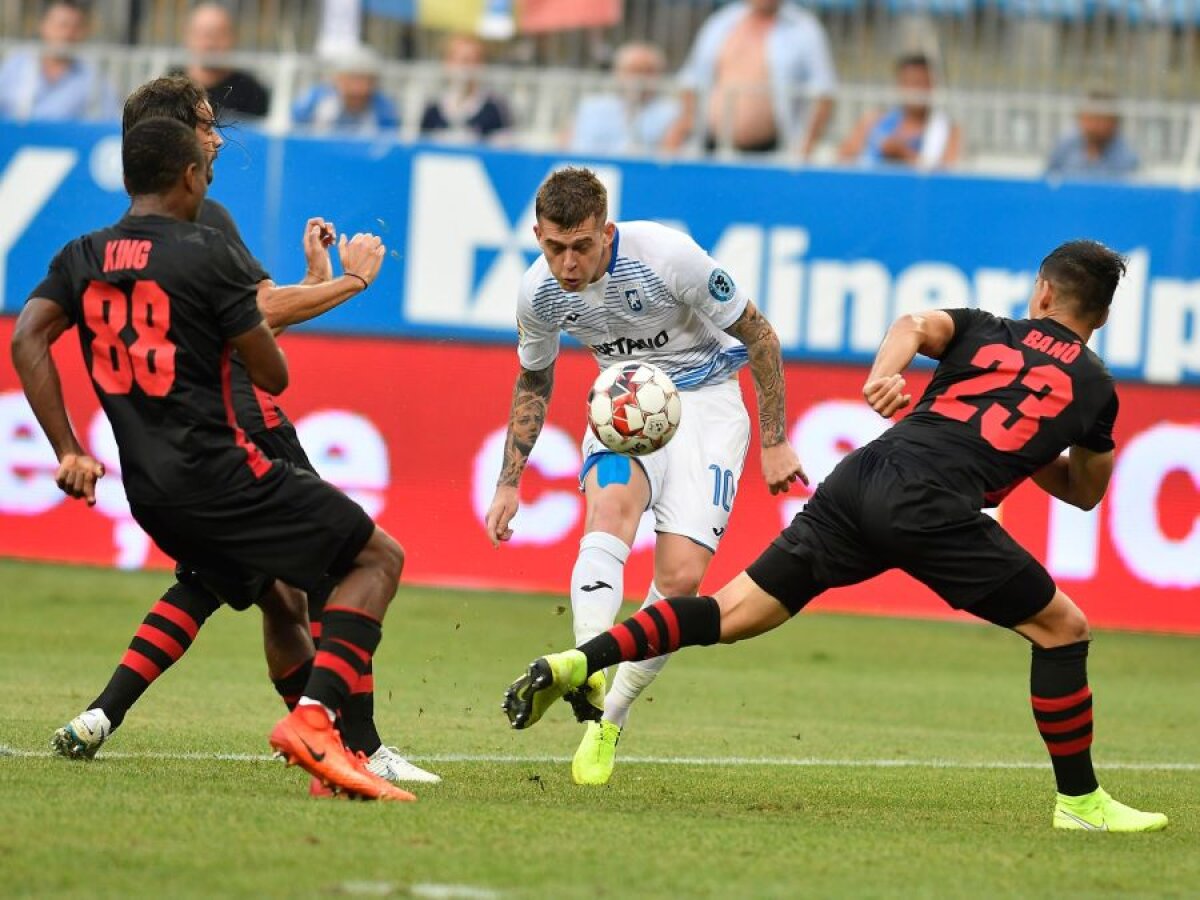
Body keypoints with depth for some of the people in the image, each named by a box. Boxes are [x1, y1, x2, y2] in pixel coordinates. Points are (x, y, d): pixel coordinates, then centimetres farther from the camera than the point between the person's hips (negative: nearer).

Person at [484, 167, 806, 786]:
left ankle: (608, 720, -3)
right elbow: (533, 381, 11)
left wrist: (775, 442, -10)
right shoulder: (539, 291, -11)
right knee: (611, 506, -32)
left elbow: (758, 335, -12)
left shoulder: (669, 257, -25)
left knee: (682, 576, -18)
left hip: (705, 398, -3)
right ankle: (591, 673, -51)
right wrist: (509, 483, 8)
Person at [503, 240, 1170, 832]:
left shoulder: (985, 330, 25)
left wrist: (883, 373, -15)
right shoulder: (1094, 388, 19)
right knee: (1061, 629, 12)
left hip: (864, 473, 4)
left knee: (735, 612, 7)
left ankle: (574, 665, -6)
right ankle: (1079, 802, 14)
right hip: (932, 508, -4)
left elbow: (916, 325, 2)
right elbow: (1085, 492, 33)